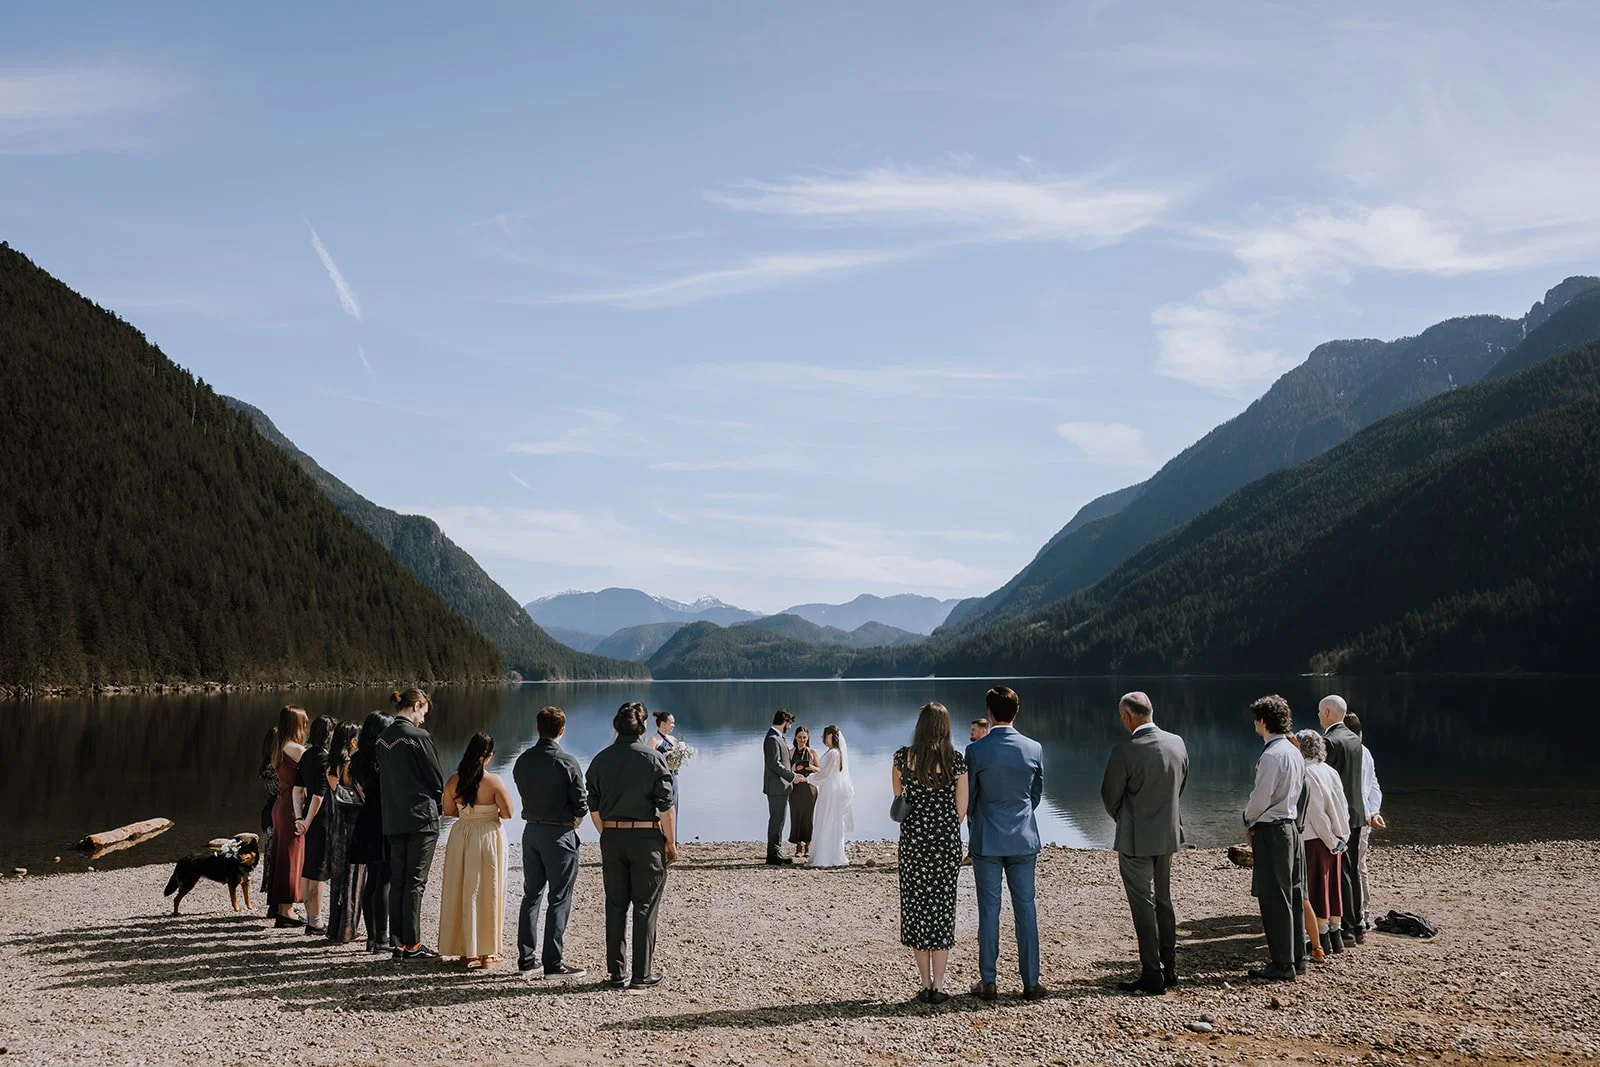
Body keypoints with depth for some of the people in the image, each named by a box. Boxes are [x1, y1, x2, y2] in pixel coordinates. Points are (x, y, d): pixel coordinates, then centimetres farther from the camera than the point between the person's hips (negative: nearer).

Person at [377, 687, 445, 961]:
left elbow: (383, 779, 12)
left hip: (393, 821, 6)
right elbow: (437, 779, -8)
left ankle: (400, 942, 14)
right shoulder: (419, 737, -13)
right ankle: (412, 944, 1)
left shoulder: (382, 739, 7)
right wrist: (435, 806, 10)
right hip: (421, 818, -6)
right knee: (415, 882, -2)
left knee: (397, 881, 10)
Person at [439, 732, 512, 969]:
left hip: (460, 834, 4)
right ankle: (484, 952, 10)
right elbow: (508, 813, -13)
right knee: (484, 893, 5)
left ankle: (463, 949, 19)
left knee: (460, 890, 12)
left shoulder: (453, 780, -3)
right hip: (487, 836, -4)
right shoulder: (494, 781, -15)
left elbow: (448, 811, 8)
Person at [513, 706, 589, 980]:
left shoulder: (523, 760, 3)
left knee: (531, 895, 14)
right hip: (559, 833, -6)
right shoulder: (567, 762, -15)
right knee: (560, 899, 0)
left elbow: (525, 794, 8)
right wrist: (574, 819, 10)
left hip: (531, 830, 6)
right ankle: (553, 962, 1)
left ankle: (527, 958, 18)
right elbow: (581, 804, -10)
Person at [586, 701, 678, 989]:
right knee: (645, 906, 4)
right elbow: (666, 807, -10)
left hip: (611, 838, 4)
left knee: (615, 906, 11)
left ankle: (615, 973, 14)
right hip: (646, 837, -4)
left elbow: (594, 808, 7)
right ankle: (643, 973, 8)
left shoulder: (601, 759, 4)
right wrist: (671, 843, -1)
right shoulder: (653, 759, -9)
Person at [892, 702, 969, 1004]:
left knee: (916, 906, 8)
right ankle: (938, 986, 4)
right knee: (943, 909, 6)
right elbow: (961, 809, -1)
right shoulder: (956, 760, -6)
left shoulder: (903, 757, -3)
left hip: (913, 840, 0)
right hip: (947, 840, 0)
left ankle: (925, 985, 10)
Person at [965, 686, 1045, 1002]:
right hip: (1024, 838, 2)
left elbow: (968, 797, -1)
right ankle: (1031, 982, 11)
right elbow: (1037, 794, 9)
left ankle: (988, 982, 10)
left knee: (989, 909, 5)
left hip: (987, 841, -2)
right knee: (1025, 908, 7)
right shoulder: (1034, 748, -3)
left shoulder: (976, 750, -11)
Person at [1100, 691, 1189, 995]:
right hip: (1168, 834, 6)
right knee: (1163, 901, 18)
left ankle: (1152, 975, 7)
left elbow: (1110, 795, -9)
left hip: (1135, 839, -6)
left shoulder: (1124, 750, -20)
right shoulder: (1177, 743, -3)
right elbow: (1180, 786, 9)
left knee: (1144, 905, 2)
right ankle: (1169, 969, 25)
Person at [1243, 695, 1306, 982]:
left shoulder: (1271, 756, -19)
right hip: (1290, 825, 10)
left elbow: (1260, 798, -19)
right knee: (1287, 894, 16)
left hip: (1271, 829, -10)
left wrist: (1249, 822, 1)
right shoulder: (1294, 751, 10)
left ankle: (1282, 964, -1)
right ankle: (1292, 954, 24)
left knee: (1273, 897, -4)